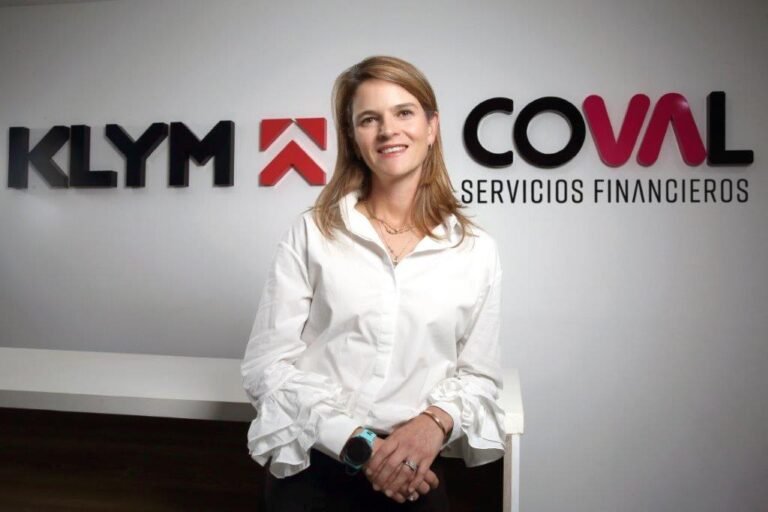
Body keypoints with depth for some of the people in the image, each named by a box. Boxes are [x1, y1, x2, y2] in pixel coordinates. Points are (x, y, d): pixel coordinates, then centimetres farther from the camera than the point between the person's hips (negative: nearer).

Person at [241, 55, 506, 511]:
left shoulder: (477, 250, -1)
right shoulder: (312, 234, -6)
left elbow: (479, 374, 4)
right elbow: (267, 364, -8)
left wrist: (437, 422, -15)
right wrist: (358, 443, -15)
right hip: (310, 469, 0)